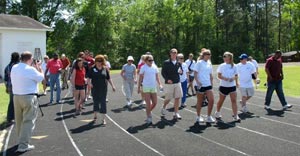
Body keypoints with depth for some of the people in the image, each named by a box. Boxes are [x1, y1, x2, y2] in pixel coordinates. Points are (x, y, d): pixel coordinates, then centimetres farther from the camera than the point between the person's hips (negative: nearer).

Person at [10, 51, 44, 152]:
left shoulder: (14, 68, 6)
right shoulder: (31, 69, -16)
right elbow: (41, 78, -4)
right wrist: (39, 68, 10)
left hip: (16, 97, 7)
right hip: (29, 97, -7)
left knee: (19, 120, 18)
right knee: (28, 121, -3)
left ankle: (21, 141, 34)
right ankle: (23, 145, -6)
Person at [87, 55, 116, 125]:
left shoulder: (105, 69, 4)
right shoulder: (92, 69, 1)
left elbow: (109, 78, 9)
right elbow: (89, 77, 0)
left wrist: (112, 85, 3)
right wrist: (89, 82, -19)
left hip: (103, 88, 0)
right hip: (95, 88, 0)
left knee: (103, 102, -2)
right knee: (96, 101, 11)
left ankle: (103, 118, 3)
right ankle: (95, 115, 32)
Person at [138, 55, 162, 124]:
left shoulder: (155, 67, 7)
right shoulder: (143, 67, -4)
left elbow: (157, 76, 12)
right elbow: (140, 78, -1)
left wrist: (159, 84, -1)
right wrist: (139, 87, -2)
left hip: (153, 87, 5)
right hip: (146, 87, -4)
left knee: (155, 103, 5)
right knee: (148, 103, -4)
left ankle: (148, 112, 32)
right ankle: (149, 118, 9)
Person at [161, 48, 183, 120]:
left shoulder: (178, 63, 9)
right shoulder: (166, 63, -4)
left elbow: (181, 72, 15)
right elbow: (163, 72, -6)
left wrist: (181, 72, -8)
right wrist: (167, 79, -19)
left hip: (177, 83, 4)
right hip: (169, 83, -4)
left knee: (177, 98, 0)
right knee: (168, 99, 3)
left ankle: (176, 113, 9)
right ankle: (163, 108, 33)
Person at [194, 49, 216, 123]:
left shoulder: (209, 64, 11)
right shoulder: (199, 63, -7)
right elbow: (195, 73, -10)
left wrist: (211, 83, 15)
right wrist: (197, 82, -20)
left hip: (208, 85, 5)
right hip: (200, 85, -5)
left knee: (211, 100, -2)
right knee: (200, 101, 5)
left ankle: (209, 117, 10)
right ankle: (198, 117, 20)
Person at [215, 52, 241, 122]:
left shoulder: (234, 66, 1)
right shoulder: (222, 66, -2)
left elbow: (236, 76, 7)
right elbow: (219, 75, -4)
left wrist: (233, 78, -14)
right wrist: (224, 78, -22)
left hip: (232, 86, 1)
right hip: (223, 86, -1)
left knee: (234, 100, -7)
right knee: (221, 100, 11)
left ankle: (235, 116, -4)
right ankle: (217, 113, 33)